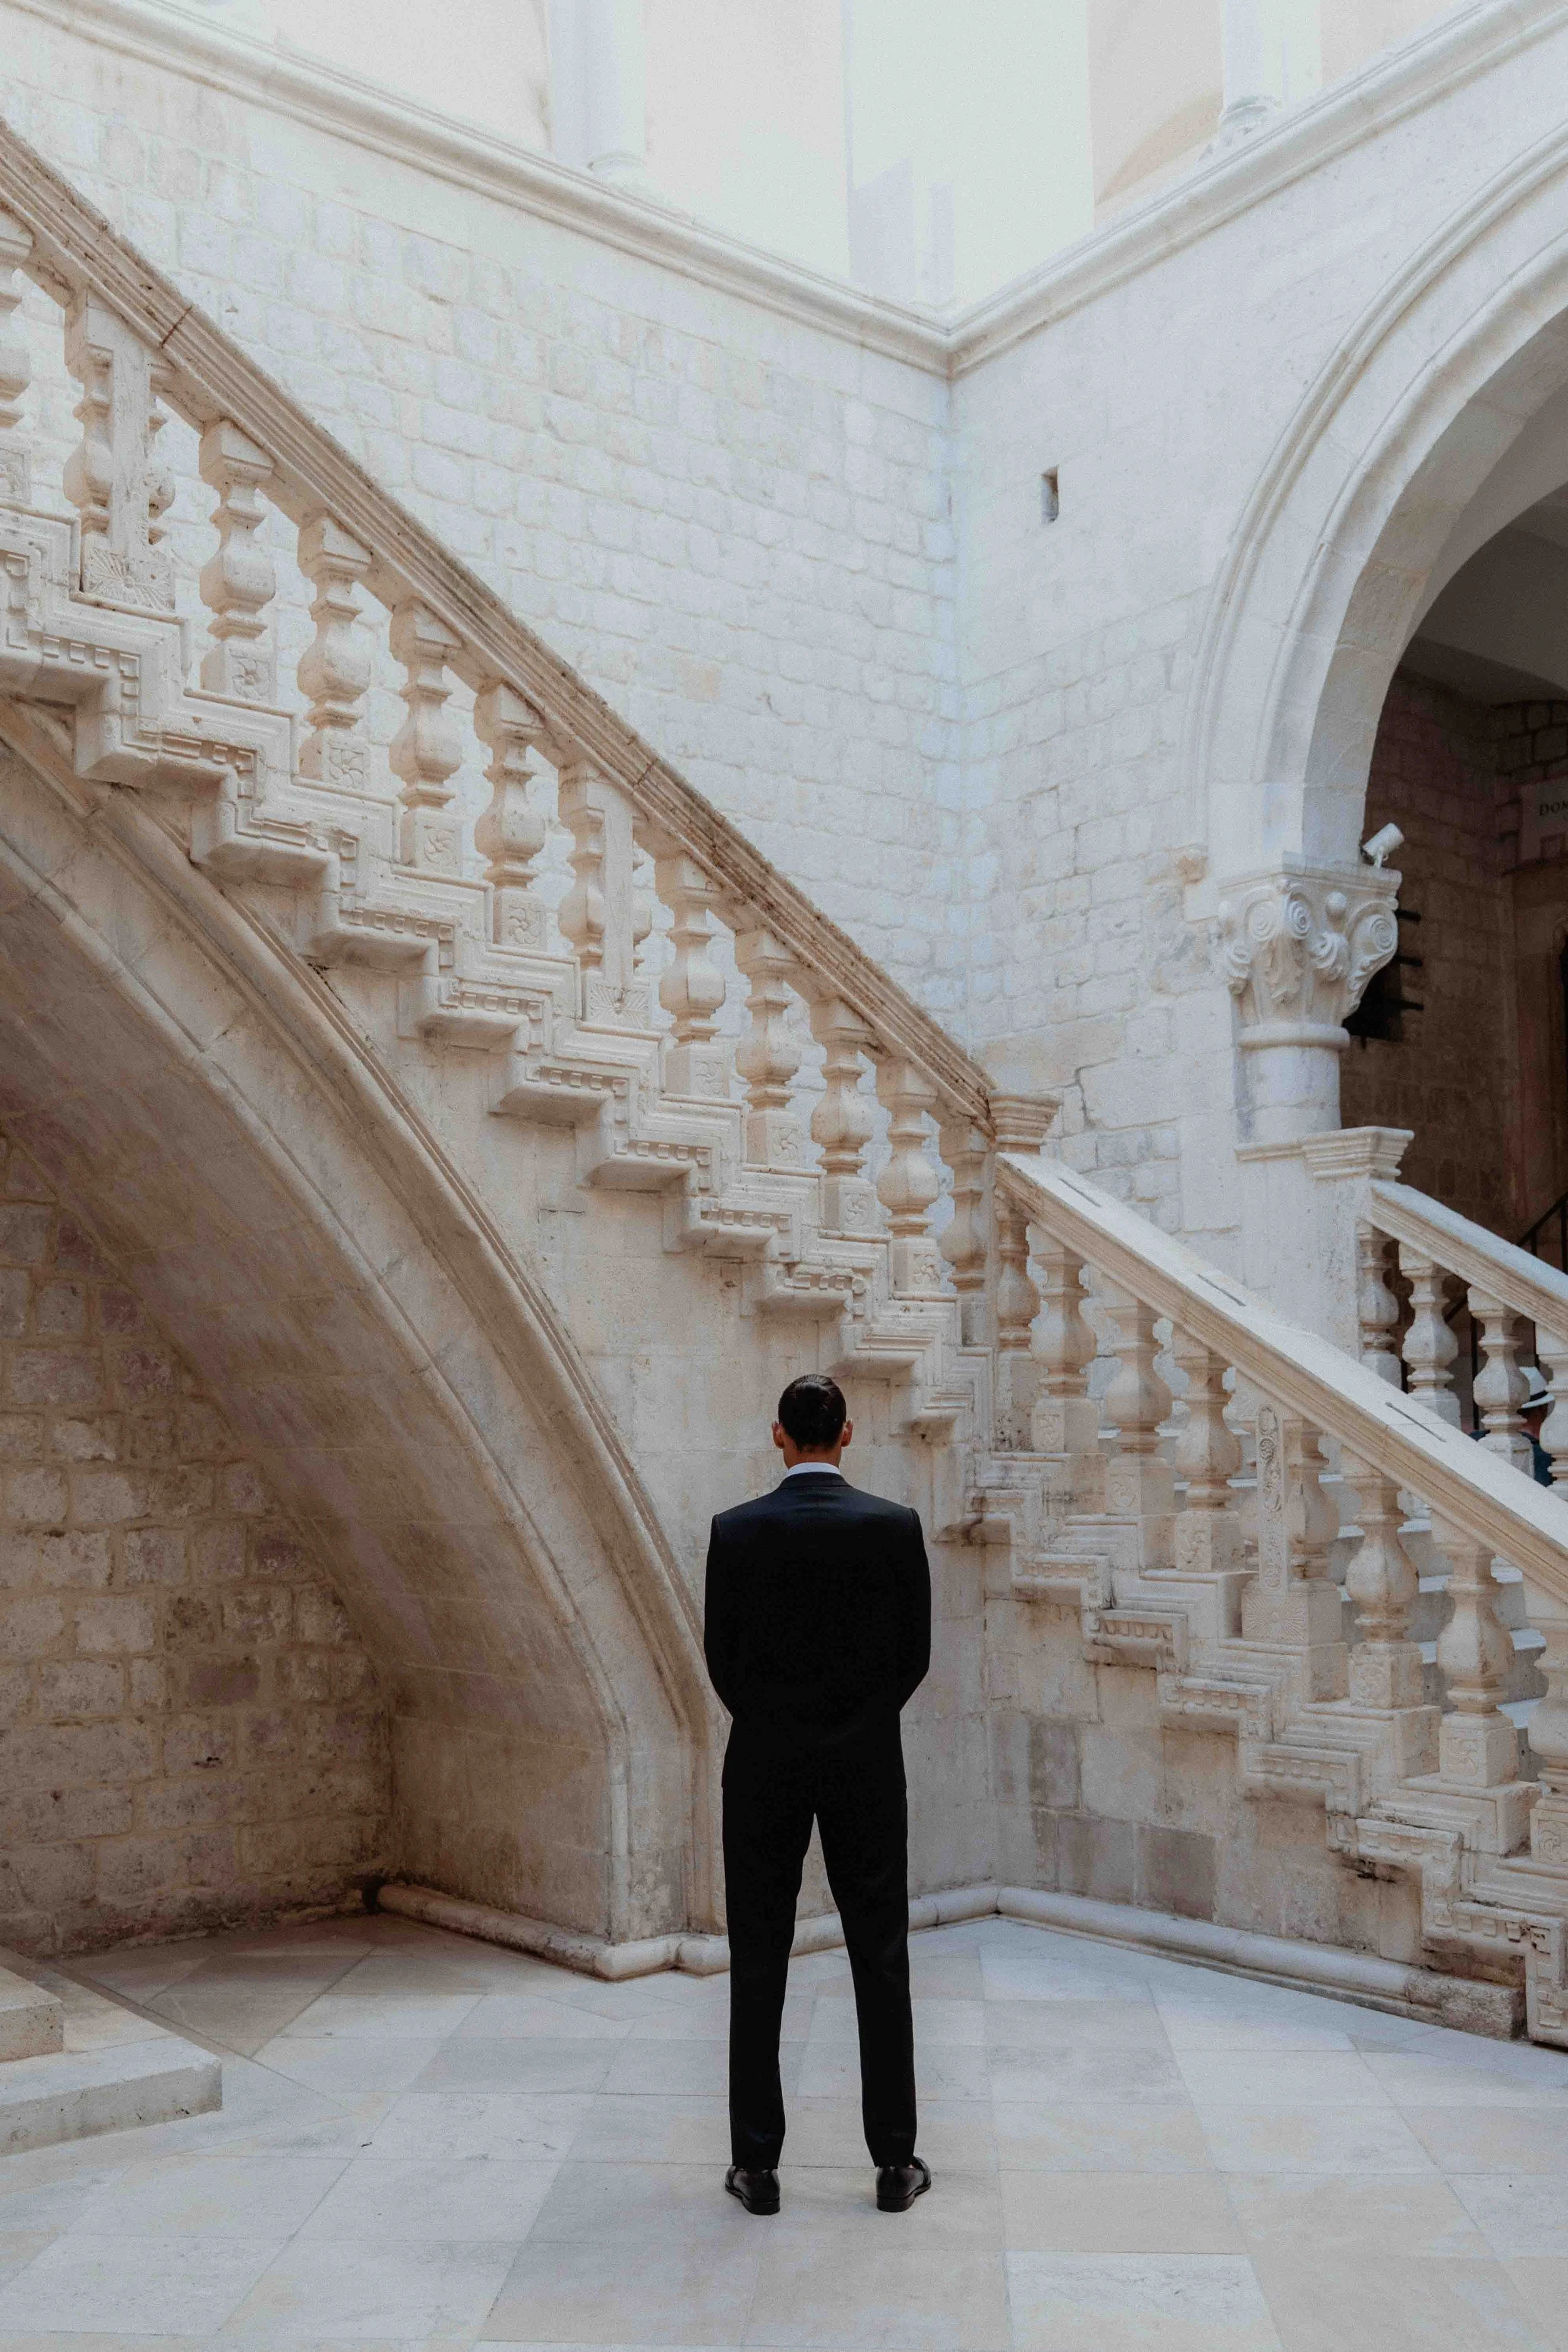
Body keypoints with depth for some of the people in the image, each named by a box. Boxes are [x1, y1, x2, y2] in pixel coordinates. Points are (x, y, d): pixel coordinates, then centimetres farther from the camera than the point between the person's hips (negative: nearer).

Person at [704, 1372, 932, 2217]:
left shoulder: (737, 1530, -8)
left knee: (759, 1969, 8)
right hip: (868, 1766, 1)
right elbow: (915, 1653, 0)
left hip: (764, 1767, 0)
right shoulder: (896, 1527, -7)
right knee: (881, 1964, 9)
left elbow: (720, 1654, -1)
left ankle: (757, 2164, 14)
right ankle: (895, 2162, 15)